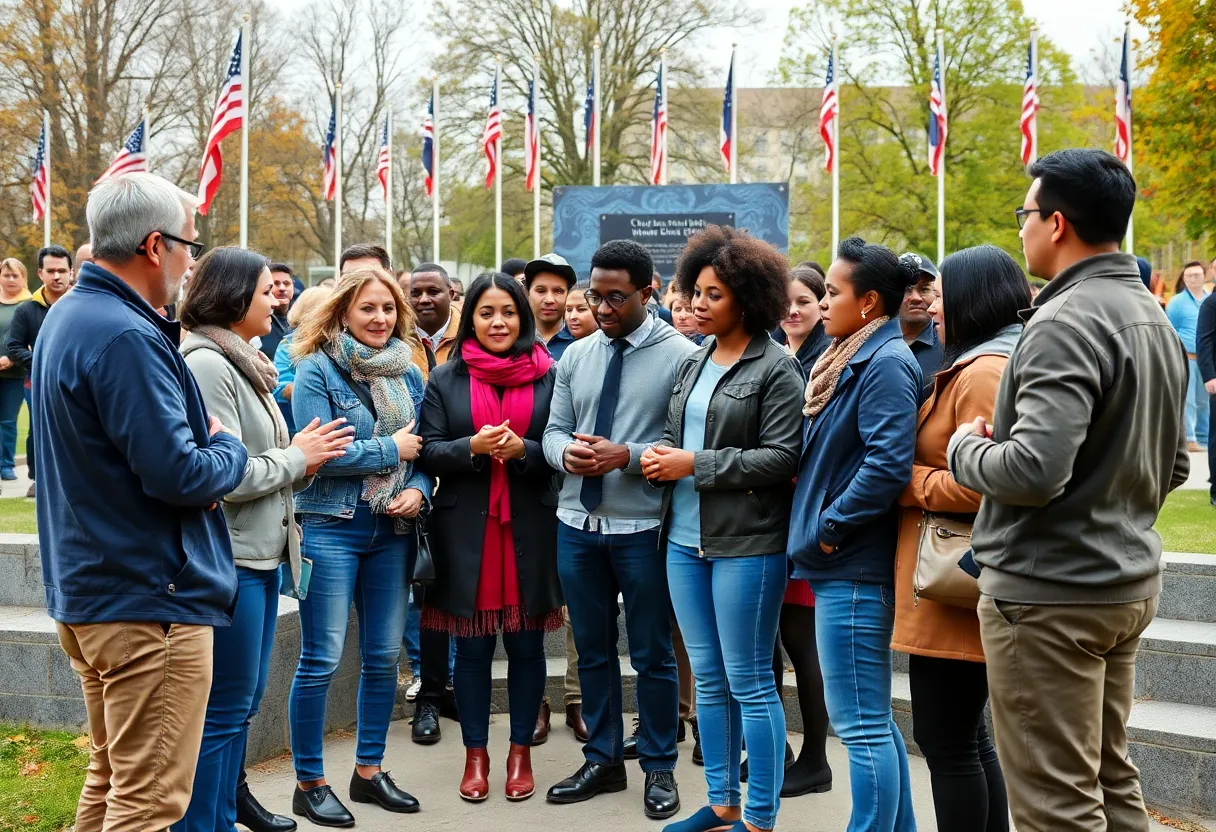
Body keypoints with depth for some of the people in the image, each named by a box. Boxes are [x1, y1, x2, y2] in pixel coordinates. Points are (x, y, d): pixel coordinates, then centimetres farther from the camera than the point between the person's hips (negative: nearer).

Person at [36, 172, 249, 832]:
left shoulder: (66, 316, 11)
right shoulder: (126, 338, -21)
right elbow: (177, 474, -24)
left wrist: (204, 447, 4)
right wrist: (228, 448, -3)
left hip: (85, 588, 10)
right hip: (150, 598, -10)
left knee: (110, 778, 21)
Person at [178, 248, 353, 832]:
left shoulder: (242, 363, 15)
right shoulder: (206, 364, -16)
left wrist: (303, 454, 0)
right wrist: (297, 458, -9)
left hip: (261, 554, 10)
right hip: (229, 558, -10)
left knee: (245, 698, 18)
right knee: (225, 708, -1)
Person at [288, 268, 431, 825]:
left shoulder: (407, 373, 9)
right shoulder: (316, 369, -7)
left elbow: (421, 448, 12)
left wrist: (418, 491, -8)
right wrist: (390, 450, -12)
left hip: (392, 530, 6)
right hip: (330, 528, -5)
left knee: (384, 657, 11)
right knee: (321, 660, -2)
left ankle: (369, 770, 26)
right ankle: (309, 783, 11)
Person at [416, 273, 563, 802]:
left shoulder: (549, 377, 2)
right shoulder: (445, 379, 4)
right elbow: (429, 453, 0)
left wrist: (523, 450, -18)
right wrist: (473, 447, -18)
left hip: (530, 529, 0)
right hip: (466, 530, 0)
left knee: (526, 643, 7)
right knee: (472, 646, 7)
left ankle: (521, 750, 21)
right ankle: (475, 753, 20)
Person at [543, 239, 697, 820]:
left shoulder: (680, 355, -8)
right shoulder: (575, 355, 8)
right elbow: (554, 429, 9)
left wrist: (627, 456, -23)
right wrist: (565, 452, -13)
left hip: (643, 528, -5)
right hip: (577, 524, 5)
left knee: (652, 655, 8)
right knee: (592, 650, 16)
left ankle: (659, 769, 23)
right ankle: (602, 761, 30)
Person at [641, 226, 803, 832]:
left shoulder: (776, 368, -8)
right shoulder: (692, 365, 14)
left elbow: (782, 457, -15)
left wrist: (695, 464, -15)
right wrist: (658, 458, -3)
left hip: (746, 544, -7)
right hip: (684, 539, 7)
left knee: (749, 684, 0)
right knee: (708, 679, 14)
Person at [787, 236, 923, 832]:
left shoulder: (885, 364, -15)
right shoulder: (852, 358, 15)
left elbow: (888, 464, -26)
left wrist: (830, 527, -17)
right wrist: (813, 520, 10)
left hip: (852, 567, -10)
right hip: (837, 562, 10)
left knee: (862, 724, -3)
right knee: (871, 718, 18)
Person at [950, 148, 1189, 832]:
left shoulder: (1066, 323, -19)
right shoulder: (1155, 319, 12)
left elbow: (1033, 471, -28)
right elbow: (1175, 466, 18)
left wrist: (966, 450, -10)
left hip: (1048, 593, -10)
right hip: (1129, 582, 10)